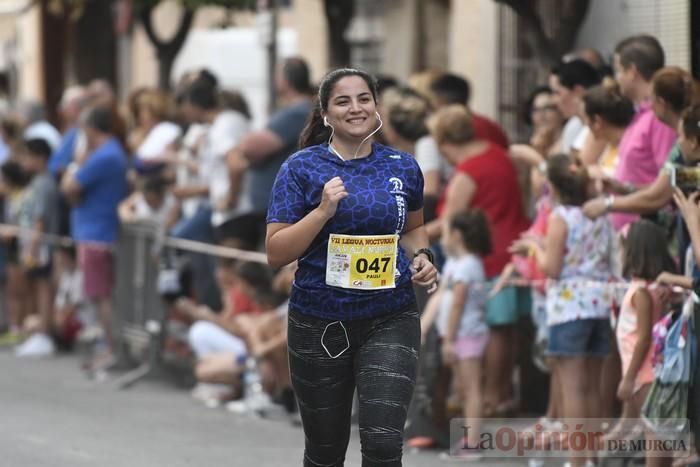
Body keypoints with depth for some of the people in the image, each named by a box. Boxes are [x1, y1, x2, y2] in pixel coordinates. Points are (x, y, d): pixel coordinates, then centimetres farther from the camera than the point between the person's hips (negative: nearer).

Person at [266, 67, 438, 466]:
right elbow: (276, 254, -8)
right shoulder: (301, 169, -5)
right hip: (320, 324, -1)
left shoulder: (403, 167, 3)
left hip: (391, 320, 1)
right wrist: (323, 211, -20)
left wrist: (422, 257, 1)